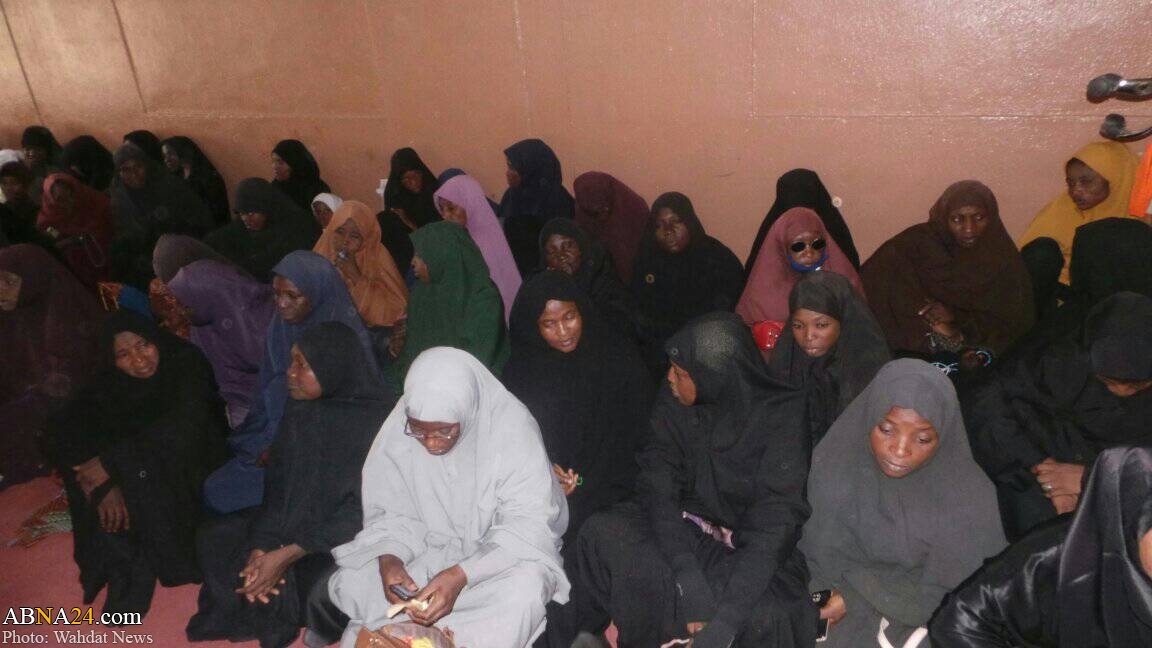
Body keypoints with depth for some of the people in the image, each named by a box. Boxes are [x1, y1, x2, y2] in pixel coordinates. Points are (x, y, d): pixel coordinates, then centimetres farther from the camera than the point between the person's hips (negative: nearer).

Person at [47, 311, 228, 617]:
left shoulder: (185, 362, -16)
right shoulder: (110, 384, -3)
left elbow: (183, 424, -29)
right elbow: (67, 431, -16)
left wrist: (112, 461, -33)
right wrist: (102, 484, -33)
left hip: (188, 461, -4)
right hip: (138, 470, 5)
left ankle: (142, 565, -21)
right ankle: (123, 560, -18)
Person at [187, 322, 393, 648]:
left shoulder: (378, 419, -22)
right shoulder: (301, 412, -1)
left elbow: (362, 508, -23)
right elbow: (278, 487, -1)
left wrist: (289, 554, -25)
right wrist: (261, 546, -17)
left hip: (354, 534, -7)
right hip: (300, 518, 7)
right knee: (214, 537, -3)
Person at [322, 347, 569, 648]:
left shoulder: (513, 427, -24)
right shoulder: (397, 429, -13)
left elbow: (529, 524, -24)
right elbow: (389, 512, -4)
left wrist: (462, 575, -35)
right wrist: (389, 557, -25)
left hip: (501, 552, -2)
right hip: (429, 549, 3)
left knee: (525, 590, -34)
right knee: (350, 583, -17)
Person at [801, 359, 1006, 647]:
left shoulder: (967, 496, -17)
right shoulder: (833, 469, -14)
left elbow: (952, 588, -9)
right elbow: (822, 558, -3)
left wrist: (855, 598, -17)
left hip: (927, 624, 1)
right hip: (847, 623, 0)